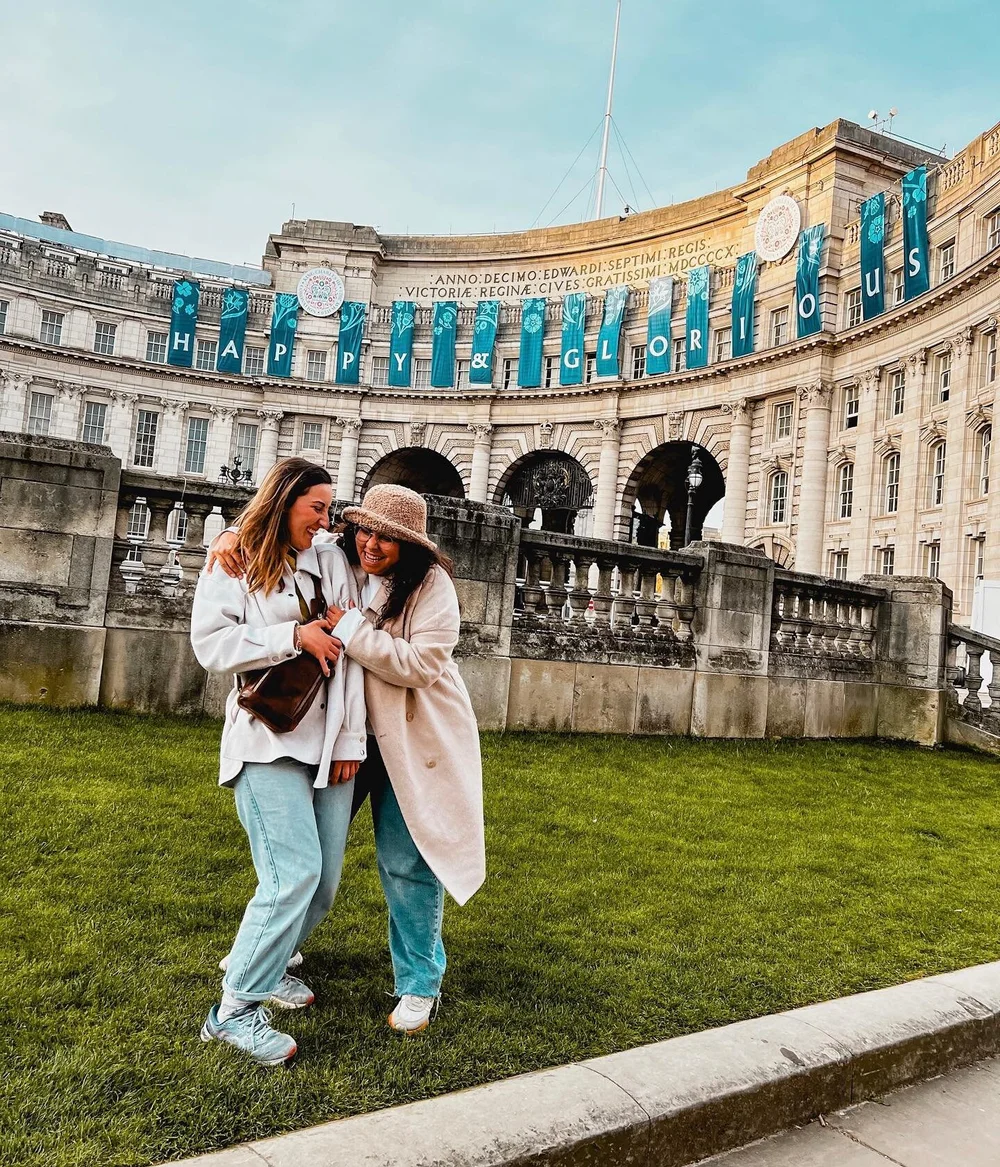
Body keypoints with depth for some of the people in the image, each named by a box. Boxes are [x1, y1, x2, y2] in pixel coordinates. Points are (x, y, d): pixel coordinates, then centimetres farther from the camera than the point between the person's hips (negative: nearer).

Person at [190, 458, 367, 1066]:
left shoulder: (333, 562, 11)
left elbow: (351, 651, 6)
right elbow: (210, 643, -7)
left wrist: (351, 737, 0)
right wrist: (294, 636, -14)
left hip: (330, 741, 5)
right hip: (269, 740, -5)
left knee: (325, 877, 8)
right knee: (295, 873, -12)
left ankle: (265, 962, 32)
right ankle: (235, 1009, 4)